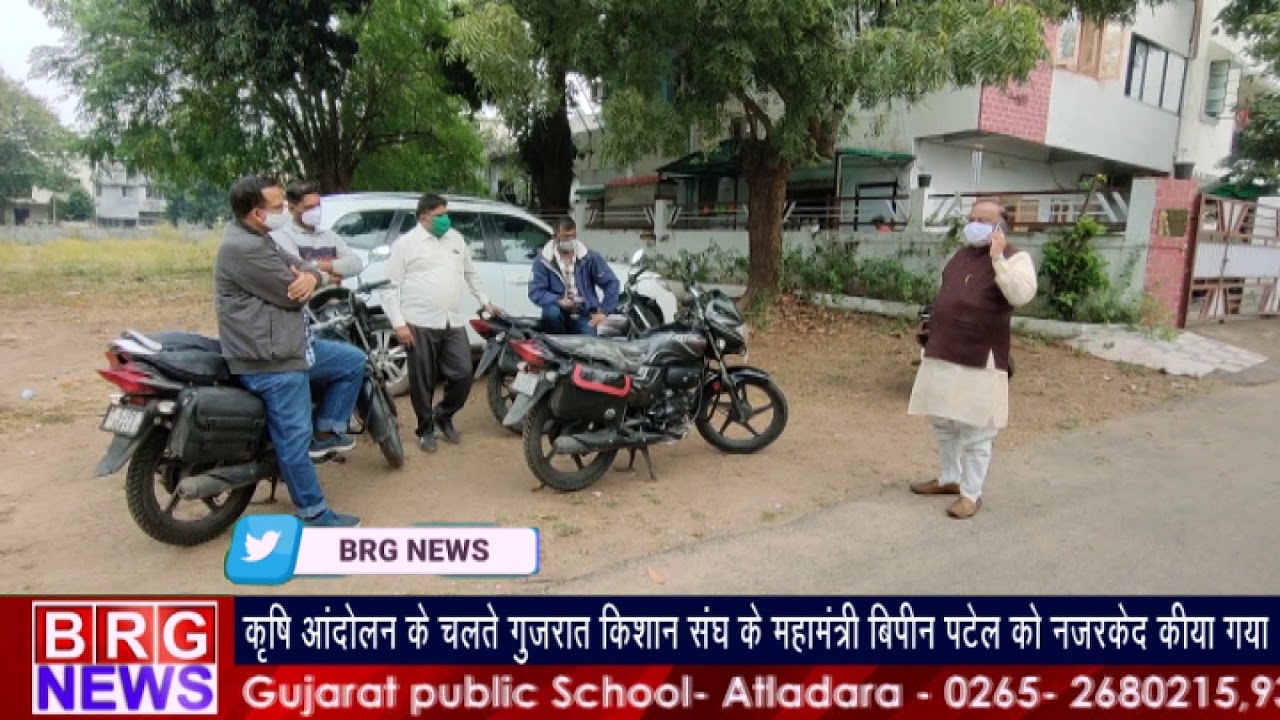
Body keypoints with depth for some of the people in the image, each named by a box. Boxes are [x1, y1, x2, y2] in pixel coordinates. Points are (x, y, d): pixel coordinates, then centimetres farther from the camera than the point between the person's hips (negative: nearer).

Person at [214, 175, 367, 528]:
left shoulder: (259, 241, 13)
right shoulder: (243, 249, -22)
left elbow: (299, 265, 13)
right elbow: (292, 295, -22)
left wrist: (310, 276, -13)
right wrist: (299, 283, 4)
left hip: (289, 345, 10)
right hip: (269, 359, -10)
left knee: (353, 361, 15)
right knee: (294, 438, -3)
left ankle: (326, 432, 18)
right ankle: (315, 512, 8)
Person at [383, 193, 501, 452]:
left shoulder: (456, 238, 14)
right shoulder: (405, 243, -2)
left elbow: (471, 273, 26)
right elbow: (391, 287, -5)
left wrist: (485, 301, 21)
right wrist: (399, 323, -11)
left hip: (453, 323, 4)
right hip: (420, 324, -4)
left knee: (463, 375, 2)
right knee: (423, 382, 4)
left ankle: (443, 415, 27)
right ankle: (425, 429, 21)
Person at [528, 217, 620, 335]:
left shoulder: (590, 257, -1)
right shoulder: (543, 261, -4)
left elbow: (611, 282, 1)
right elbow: (535, 292, -9)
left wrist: (604, 311, -7)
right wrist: (558, 301, -25)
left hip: (584, 314, 0)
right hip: (559, 310, 0)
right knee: (551, 313, -34)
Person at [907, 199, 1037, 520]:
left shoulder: (1015, 258, -7)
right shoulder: (960, 254, 14)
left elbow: (1021, 295, -26)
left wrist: (998, 257, -26)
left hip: (980, 360, -7)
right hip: (942, 355, 7)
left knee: (974, 430, 0)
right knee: (942, 422, 16)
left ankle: (971, 493, 11)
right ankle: (949, 478, 32)